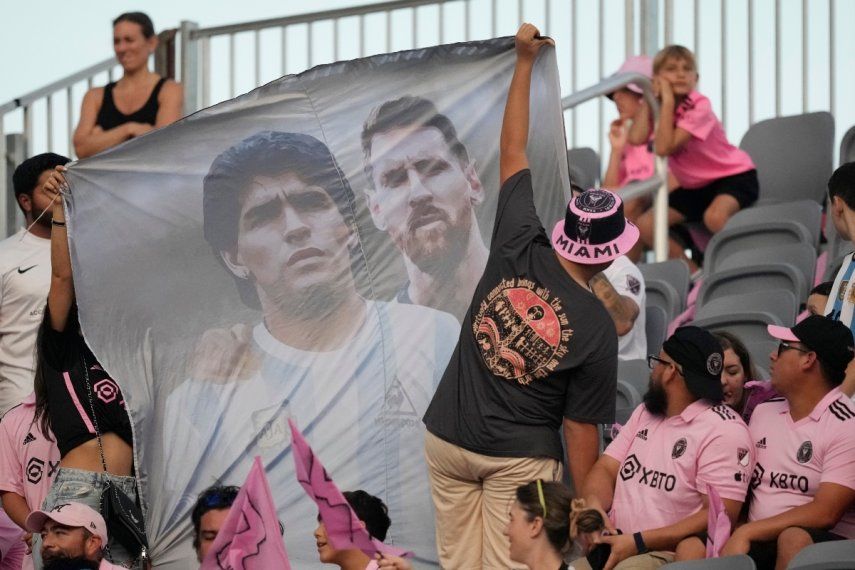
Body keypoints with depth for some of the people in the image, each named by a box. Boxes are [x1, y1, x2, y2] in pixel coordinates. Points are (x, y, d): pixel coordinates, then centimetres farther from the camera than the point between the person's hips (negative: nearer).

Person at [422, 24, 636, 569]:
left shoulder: (519, 249, -9)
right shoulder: (597, 328, -15)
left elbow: (513, 151, 1)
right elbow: (581, 428, -12)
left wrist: (525, 59, 8)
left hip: (447, 437, 4)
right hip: (519, 458, -3)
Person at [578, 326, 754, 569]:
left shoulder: (723, 429, -6)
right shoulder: (645, 413, 22)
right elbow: (606, 469, 16)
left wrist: (638, 542, -19)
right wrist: (594, 505, -9)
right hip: (615, 546, 7)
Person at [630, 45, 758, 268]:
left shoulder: (699, 106, -20)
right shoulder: (661, 106, -3)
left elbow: (664, 147, -32)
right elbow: (637, 138, -23)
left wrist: (668, 100, -30)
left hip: (734, 174, -7)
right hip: (695, 186, 7)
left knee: (714, 217, -38)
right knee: (645, 226, -6)